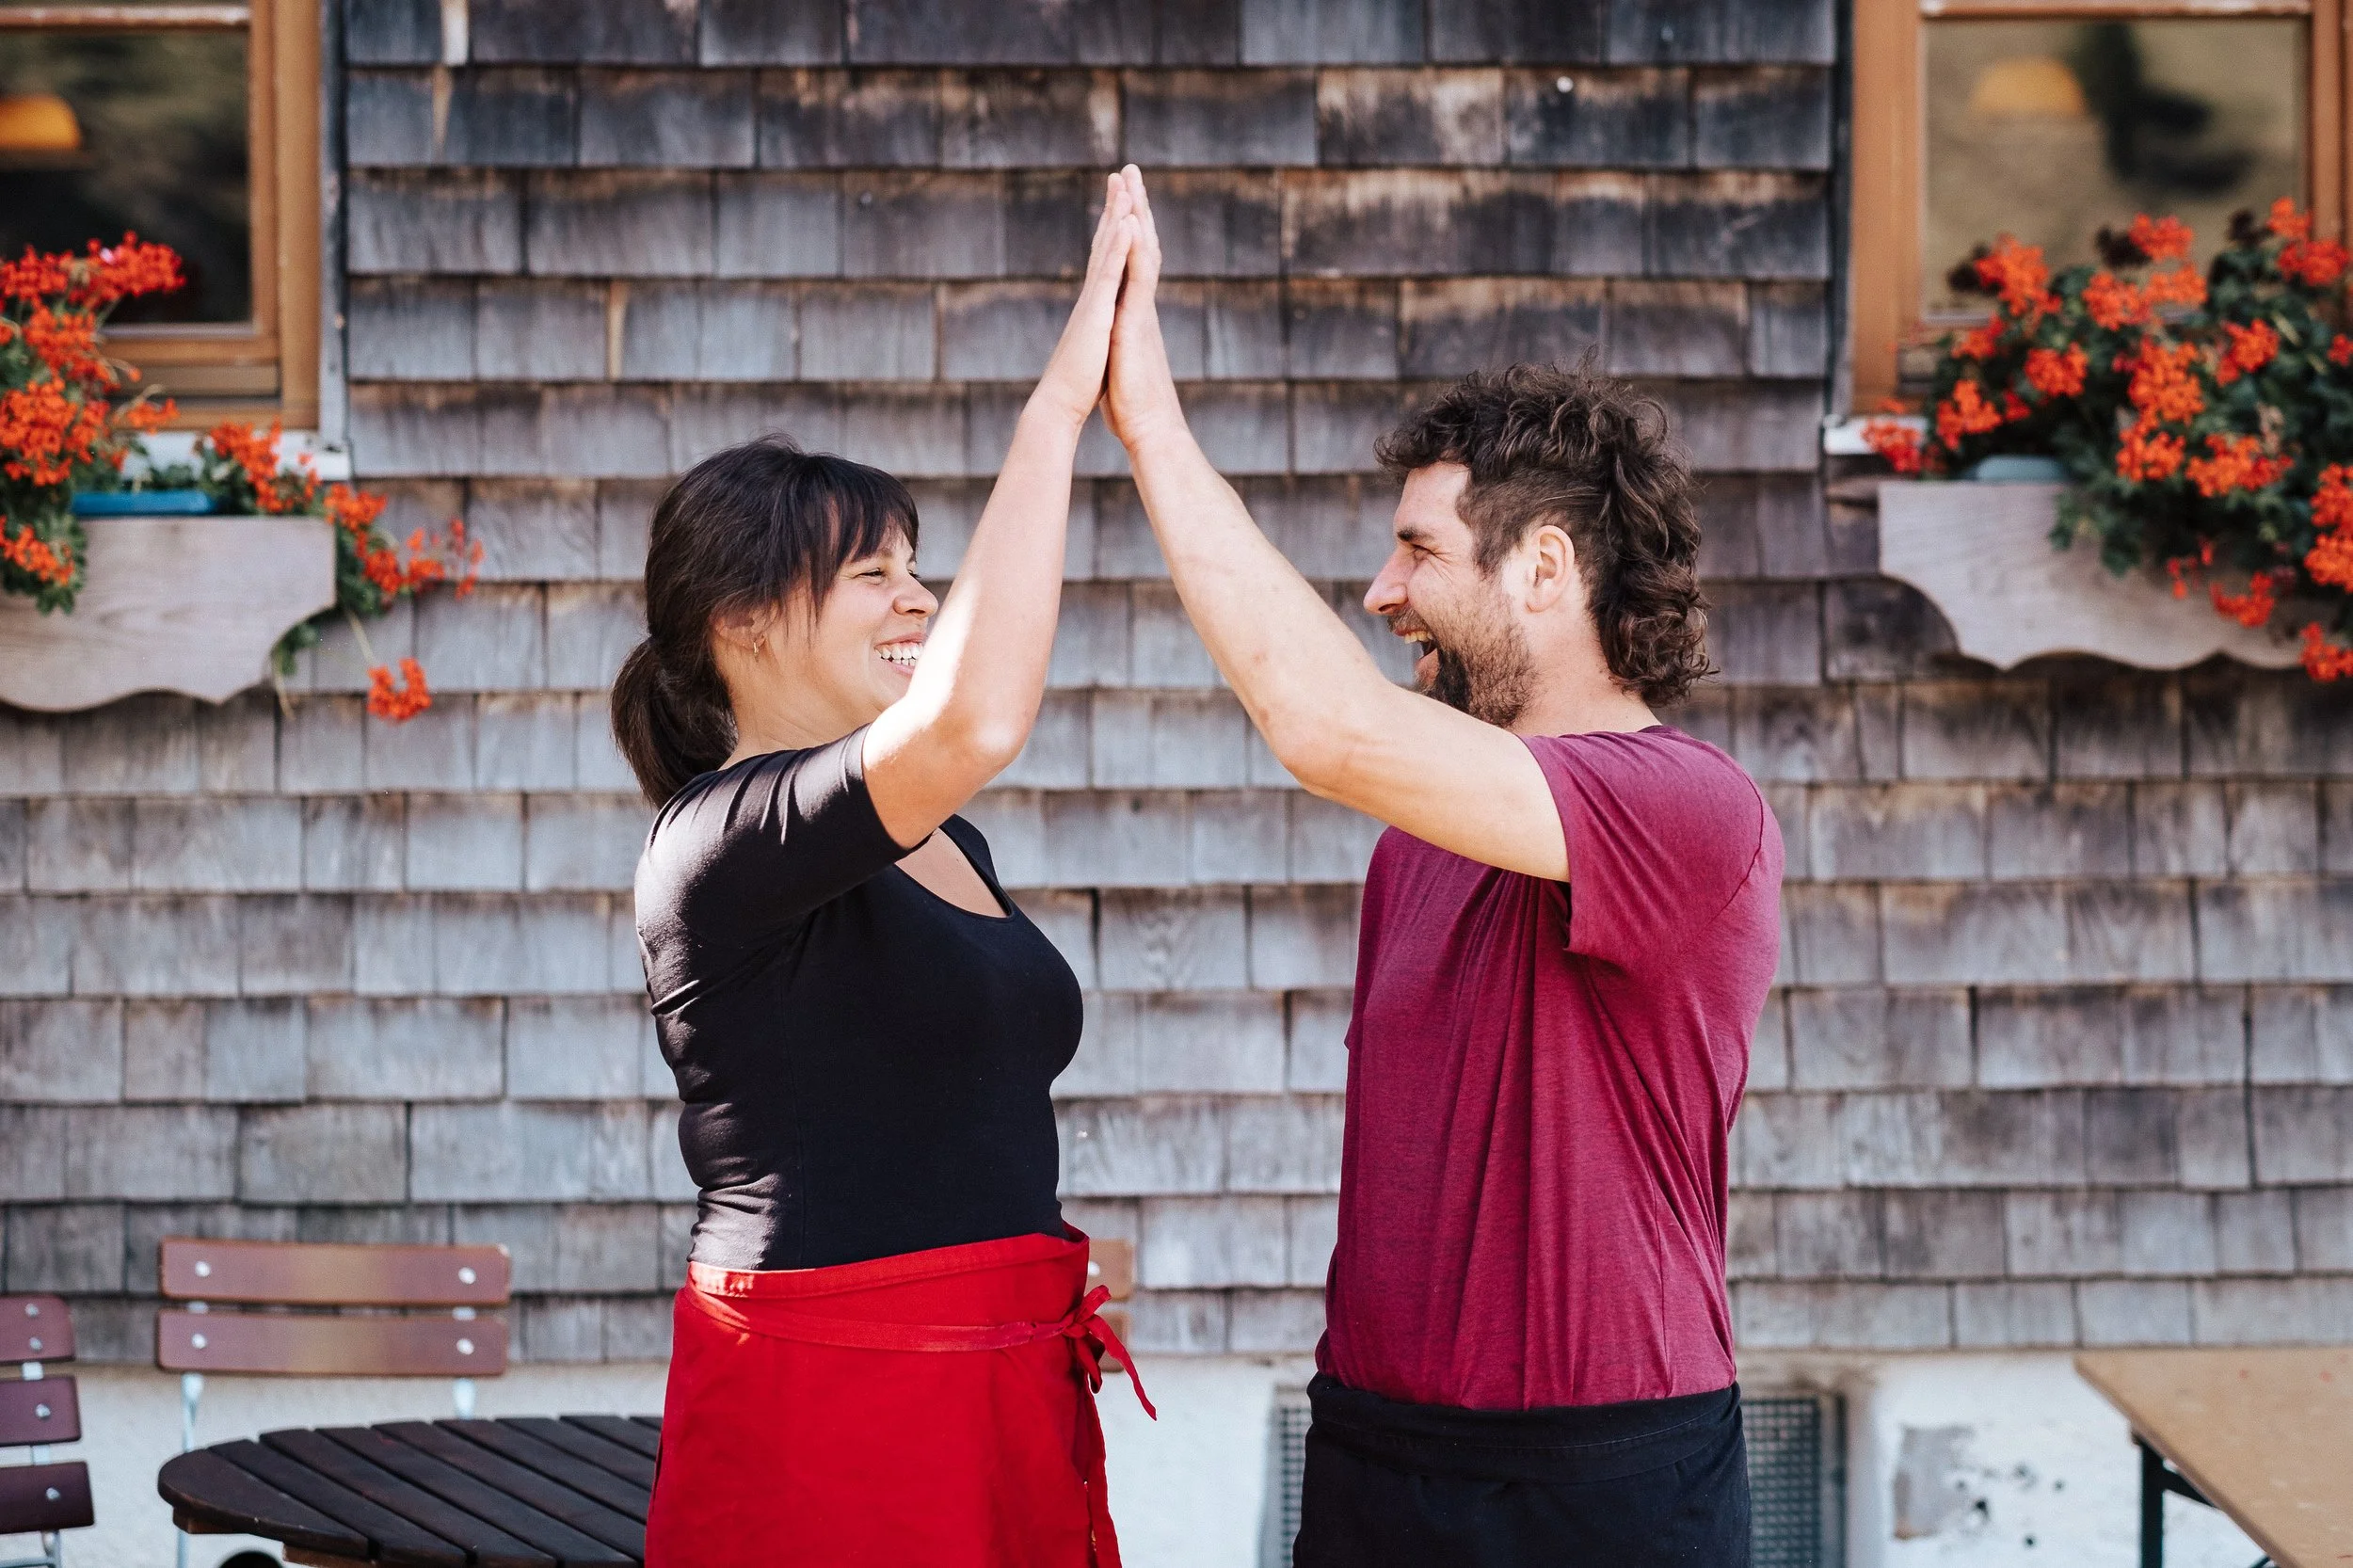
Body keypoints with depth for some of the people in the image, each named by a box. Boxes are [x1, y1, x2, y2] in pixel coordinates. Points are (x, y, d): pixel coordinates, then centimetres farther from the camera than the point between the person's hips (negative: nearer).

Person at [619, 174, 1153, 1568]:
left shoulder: (944, 844, 17)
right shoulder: (721, 843, -12)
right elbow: (971, 722, -30)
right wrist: (1056, 410, -25)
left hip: (1007, 1393, 8)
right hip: (826, 1405, -8)